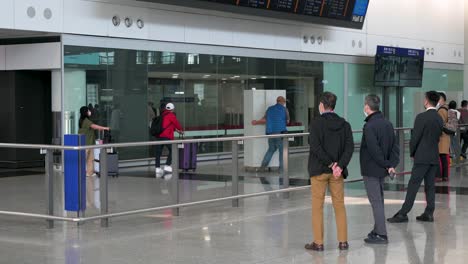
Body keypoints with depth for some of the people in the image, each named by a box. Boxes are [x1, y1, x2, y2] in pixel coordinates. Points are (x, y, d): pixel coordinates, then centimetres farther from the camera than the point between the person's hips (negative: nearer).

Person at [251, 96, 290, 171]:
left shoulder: (270, 109, 9)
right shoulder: (284, 109, -1)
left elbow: (264, 120, 9)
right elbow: (287, 121, 7)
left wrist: (256, 122, 25)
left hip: (270, 133, 5)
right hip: (280, 132, -5)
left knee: (271, 149, 19)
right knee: (282, 151, 3)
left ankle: (263, 165, 12)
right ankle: (282, 168, -1)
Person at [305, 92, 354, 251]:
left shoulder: (316, 123, -9)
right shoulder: (344, 124, 4)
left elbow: (315, 147, -18)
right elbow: (350, 147, -6)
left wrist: (330, 164, -14)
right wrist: (340, 166, -12)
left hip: (319, 170, -4)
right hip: (337, 171, 4)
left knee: (317, 206, 4)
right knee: (339, 205, 11)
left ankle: (318, 243, 5)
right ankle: (343, 241, 12)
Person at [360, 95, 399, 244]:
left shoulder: (369, 126, -19)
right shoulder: (387, 124, 8)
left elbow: (374, 150, -23)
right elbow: (395, 146, 5)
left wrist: (386, 164, -13)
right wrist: (392, 164, -3)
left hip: (371, 170, -8)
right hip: (382, 170, 8)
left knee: (376, 201, -4)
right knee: (379, 200, 17)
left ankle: (381, 235, -3)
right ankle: (378, 230, 26)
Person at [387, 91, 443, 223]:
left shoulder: (422, 117, -13)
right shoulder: (440, 119, 8)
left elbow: (415, 138, -12)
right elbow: (438, 137, 13)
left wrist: (412, 153, 2)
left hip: (422, 158, -7)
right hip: (434, 157, 7)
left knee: (413, 185, -7)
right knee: (430, 186, 9)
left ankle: (403, 214, -7)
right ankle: (429, 213, 10)